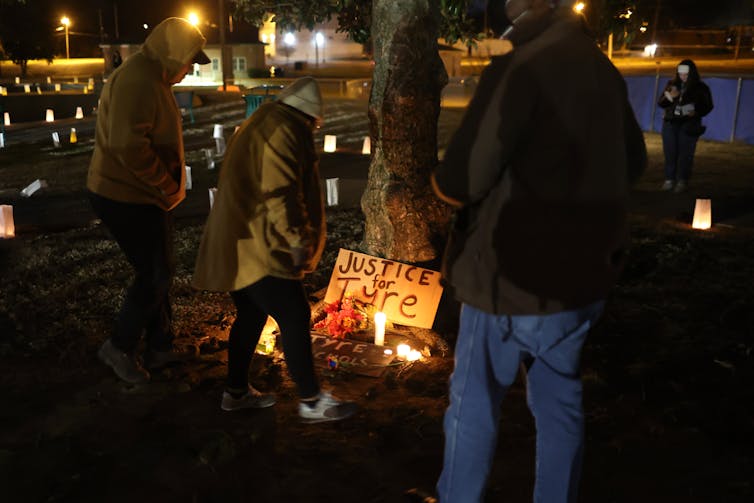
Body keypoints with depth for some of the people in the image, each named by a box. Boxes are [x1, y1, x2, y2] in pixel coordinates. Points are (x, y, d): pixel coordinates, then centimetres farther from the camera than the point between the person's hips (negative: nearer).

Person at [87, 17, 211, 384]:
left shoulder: (151, 78, 13)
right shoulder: (138, 81, -22)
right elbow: (128, 146, -31)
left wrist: (166, 185, 10)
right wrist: (167, 186, -20)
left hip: (142, 195, 11)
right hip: (128, 199, -11)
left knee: (158, 272, 17)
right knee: (153, 275, -2)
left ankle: (160, 347, 29)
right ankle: (120, 347, 16)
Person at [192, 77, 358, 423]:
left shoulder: (261, 124, 20)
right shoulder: (283, 131, -14)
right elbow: (280, 193, -23)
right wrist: (297, 241, -20)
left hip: (239, 243, 11)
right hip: (258, 247, -11)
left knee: (250, 317, 18)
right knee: (295, 318, -5)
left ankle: (236, 392, 29)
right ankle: (311, 402, 3)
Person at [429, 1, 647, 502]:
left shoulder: (520, 69, -20)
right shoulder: (603, 70, 5)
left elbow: (459, 183, -22)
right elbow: (634, 162, 18)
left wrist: (441, 180, 0)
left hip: (514, 279, -7)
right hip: (583, 274, 7)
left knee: (474, 405, 12)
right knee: (561, 403, 20)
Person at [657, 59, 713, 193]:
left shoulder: (701, 88, 1)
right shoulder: (672, 84, 8)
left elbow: (708, 106, 3)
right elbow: (660, 103, 8)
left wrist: (696, 113, -16)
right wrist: (668, 96, -13)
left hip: (689, 125, -3)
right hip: (670, 124, 3)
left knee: (685, 153, -7)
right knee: (670, 152, -1)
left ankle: (682, 181, -3)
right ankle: (669, 179, 6)